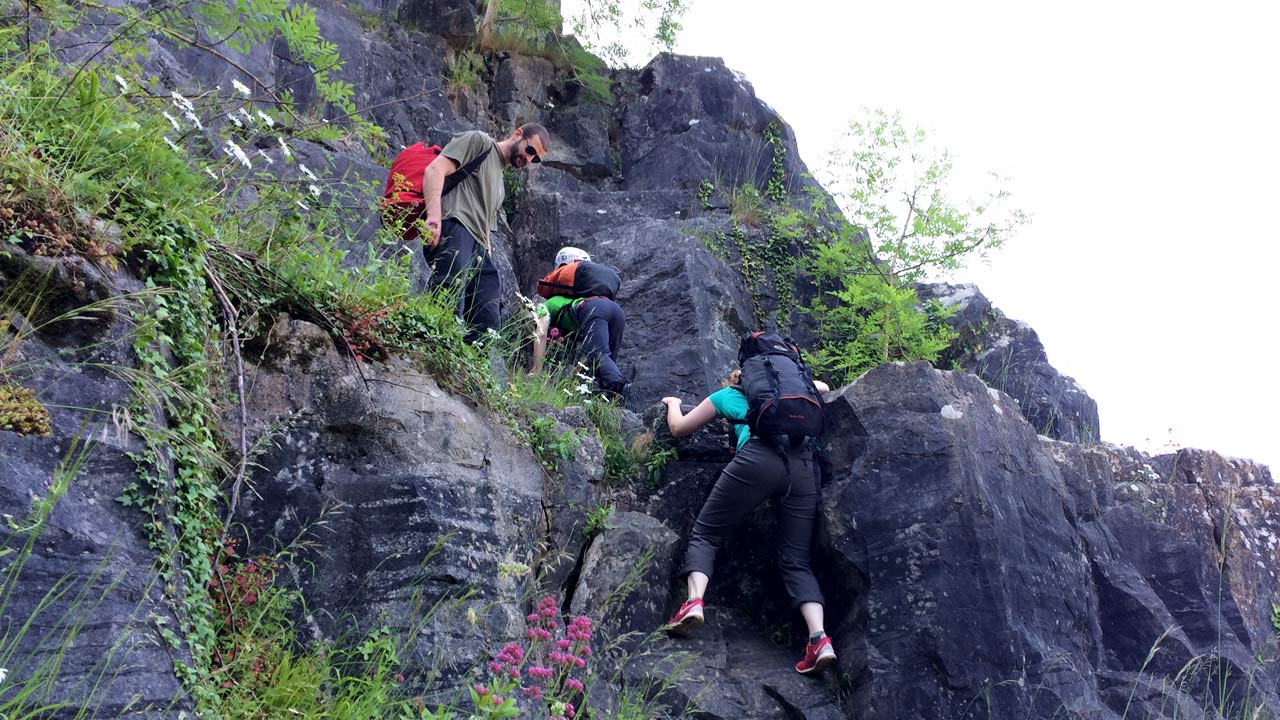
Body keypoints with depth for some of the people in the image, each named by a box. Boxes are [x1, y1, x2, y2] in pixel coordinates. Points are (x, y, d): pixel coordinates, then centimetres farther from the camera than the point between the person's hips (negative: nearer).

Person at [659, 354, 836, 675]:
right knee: (796, 559, 5)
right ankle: (819, 638, -15)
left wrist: (673, 403, 57)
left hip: (760, 457, -3)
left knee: (705, 533, 7)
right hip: (805, 465, 4)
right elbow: (822, 387, 53)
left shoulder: (725, 395, 29)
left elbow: (678, 428, 38)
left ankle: (694, 601, -19)